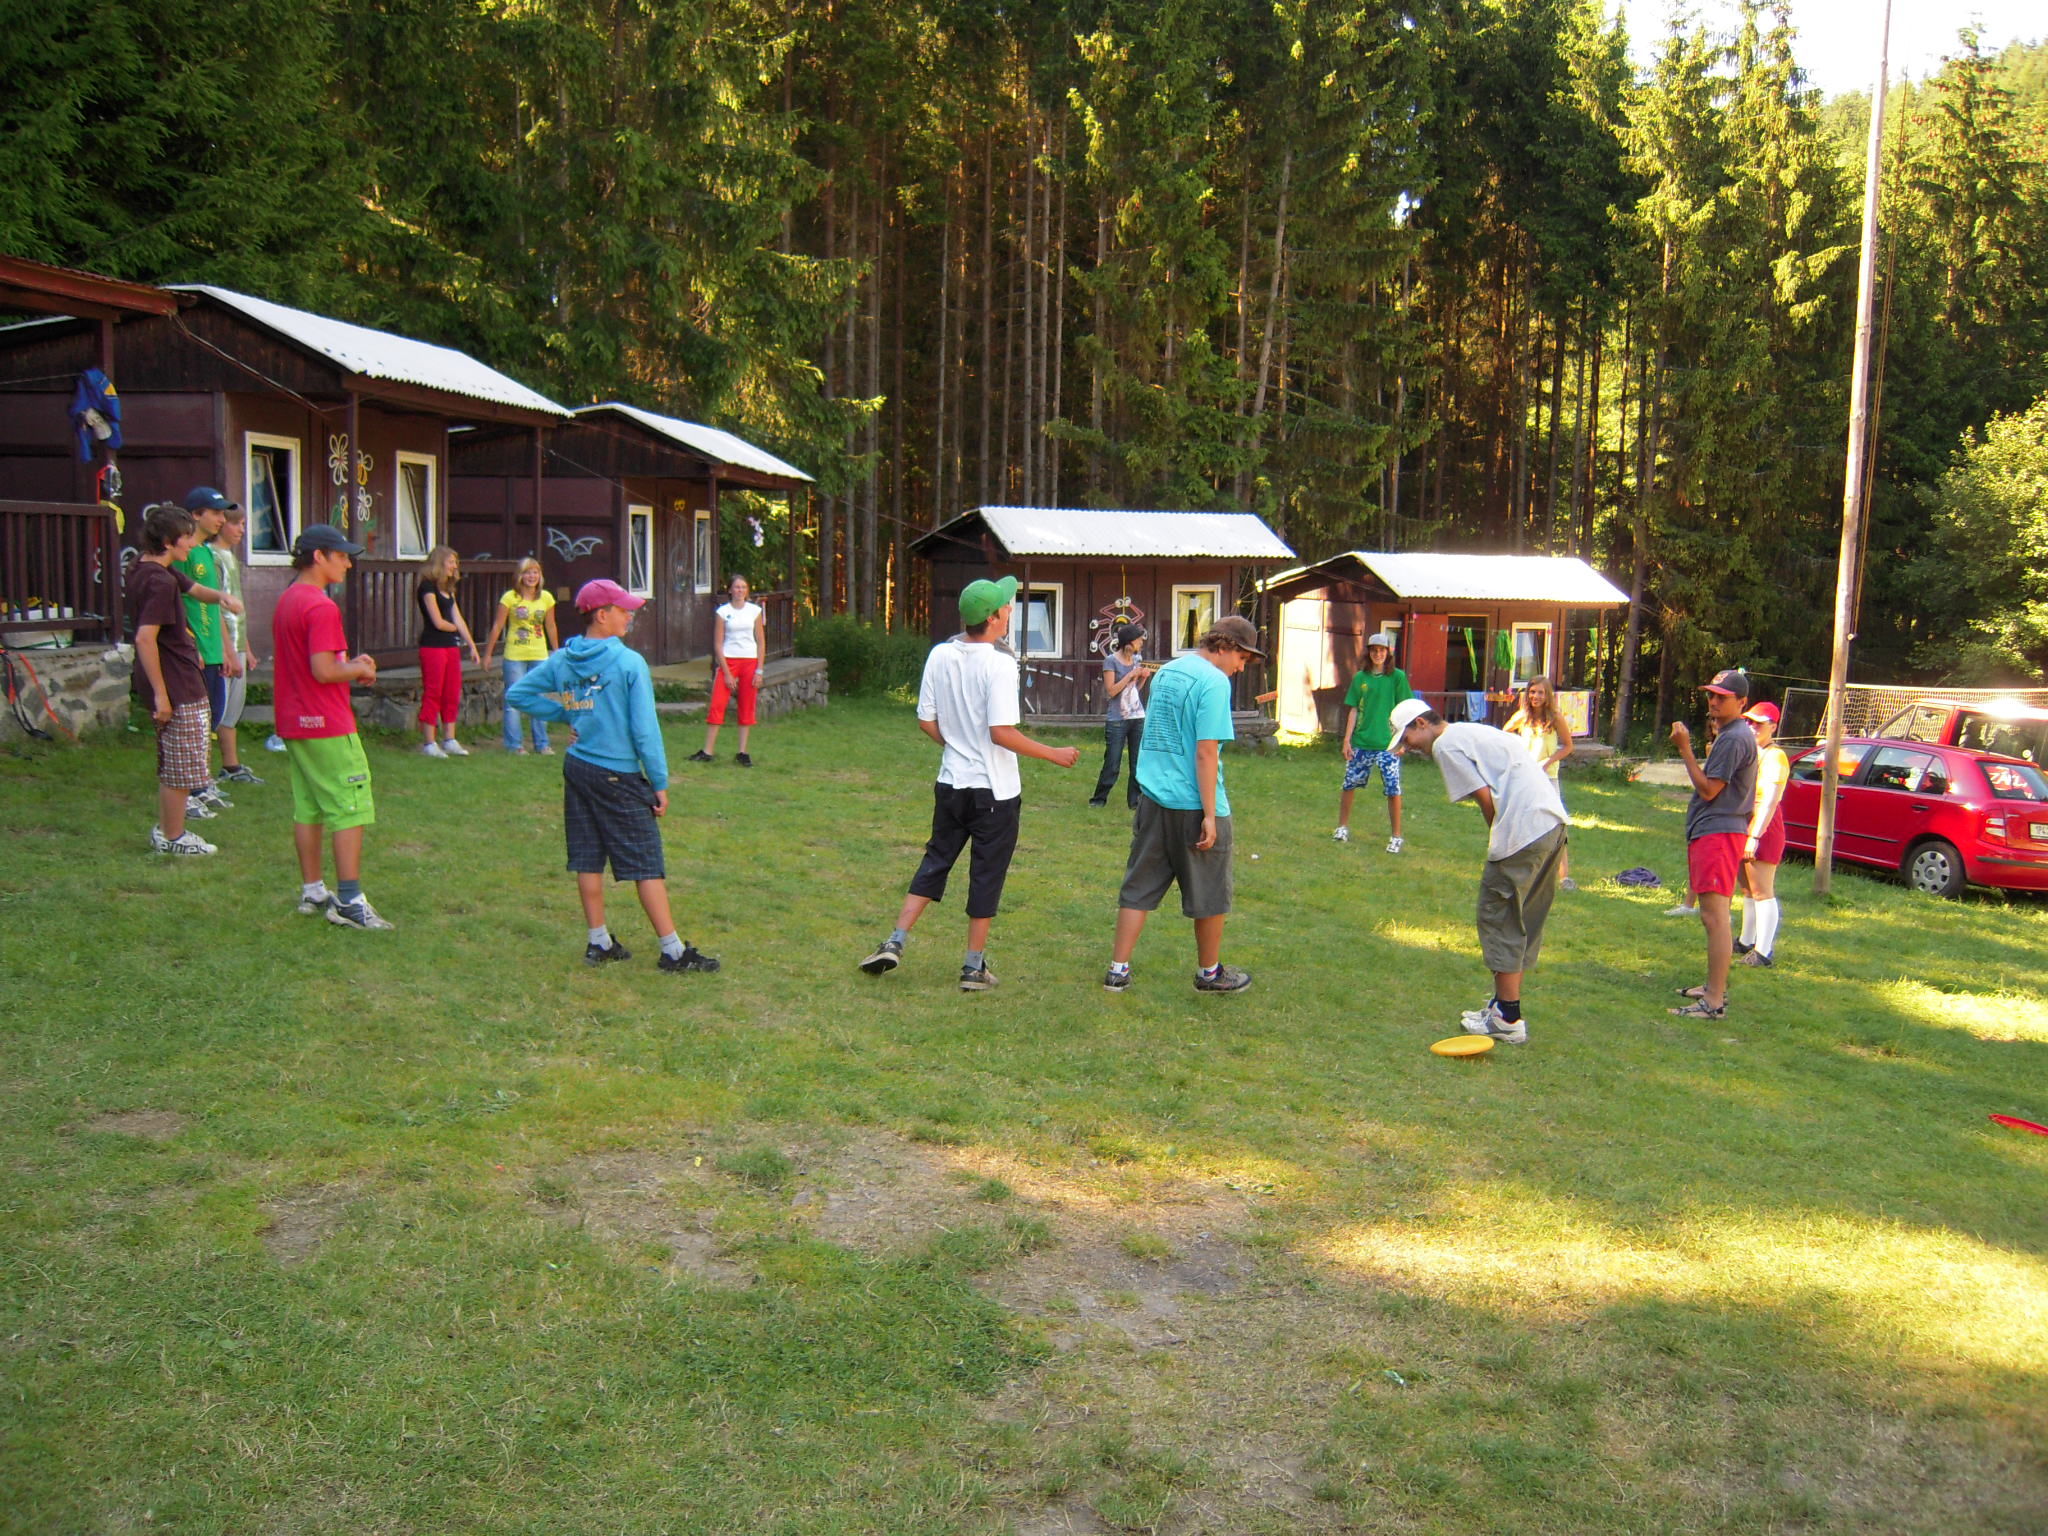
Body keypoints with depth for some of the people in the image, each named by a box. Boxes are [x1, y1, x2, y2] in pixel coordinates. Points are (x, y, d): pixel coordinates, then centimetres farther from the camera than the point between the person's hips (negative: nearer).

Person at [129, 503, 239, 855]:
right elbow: (145, 638, -27)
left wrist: (220, 597, 1)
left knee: (170, 765, 21)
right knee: (183, 768, 2)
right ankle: (173, 837, 13)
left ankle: (165, 829, 31)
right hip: (179, 688, -10)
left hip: (177, 684, 10)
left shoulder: (144, 570, 10)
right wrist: (160, 694, -24)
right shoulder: (161, 581, -21)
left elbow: (193, 588, 25)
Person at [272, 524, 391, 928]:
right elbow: (324, 671, -23)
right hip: (328, 727, -10)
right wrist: (359, 670, -6)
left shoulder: (286, 601, 13)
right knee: (350, 809, -6)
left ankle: (312, 892, 21)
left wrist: (348, 664, 12)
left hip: (294, 724, 10)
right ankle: (349, 902, -6)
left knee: (308, 808, 14)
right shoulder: (321, 607, -17)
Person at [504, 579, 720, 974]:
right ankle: (672, 950, 4)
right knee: (645, 864, -1)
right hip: (618, 777, -6)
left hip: (577, 769, 6)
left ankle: (599, 942, 21)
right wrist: (660, 783, -8)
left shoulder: (560, 661, 3)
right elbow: (645, 729, -15)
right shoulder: (629, 662, -14)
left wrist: (566, 712, 10)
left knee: (587, 859, 13)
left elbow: (516, 694, 9)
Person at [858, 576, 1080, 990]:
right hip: (995, 790, -5)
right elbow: (1002, 732, -23)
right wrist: (1053, 754, -12)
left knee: (935, 861, 18)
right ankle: (974, 967, 14)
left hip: (951, 784, 5)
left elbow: (926, 721, 5)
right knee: (987, 875, 6)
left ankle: (895, 943, 12)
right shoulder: (999, 663, -18)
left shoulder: (940, 655, 0)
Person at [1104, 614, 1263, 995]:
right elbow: (1206, 752, -19)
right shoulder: (1213, 681, -14)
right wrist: (1210, 815, -17)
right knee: (1210, 894, 10)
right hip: (1193, 805, -7)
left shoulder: (1166, 671, 12)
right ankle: (1210, 973, 24)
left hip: (1153, 797, 7)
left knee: (1139, 887, 11)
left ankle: (1118, 970, 11)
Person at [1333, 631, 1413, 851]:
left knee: (1393, 790, -4)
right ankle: (1343, 827, 26)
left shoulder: (1397, 677, -1)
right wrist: (1347, 739, 4)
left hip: (1387, 744, -3)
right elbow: (1354, 710, 10)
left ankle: (1396, 837, 7)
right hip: (1361, 742, 3)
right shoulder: (1360, 678, 7)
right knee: (1349, 785, 8)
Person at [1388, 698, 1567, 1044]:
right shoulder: (1472, 732, 25)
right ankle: (1506, 1004, 25)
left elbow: (1485, 796, -11)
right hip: (1554, 822, 10)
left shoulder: (1446, 744, -3)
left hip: (1524, 831, -10)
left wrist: (1499, 841, 4)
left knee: (1500, 919, -1)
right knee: (1525, 922, 16)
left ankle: (1508, 1020, 3)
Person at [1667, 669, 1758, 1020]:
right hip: (1712, 831, 12)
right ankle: (1715, 987, 29)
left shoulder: (1734, 738, -15)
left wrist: (1685, 748, -15)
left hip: (1717, 834, -12)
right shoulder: (1733, 734, 19)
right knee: (1714, 916, 19)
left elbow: (1708, 790, -17)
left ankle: (1715, 1003, -15)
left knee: (1714, 916, -13)